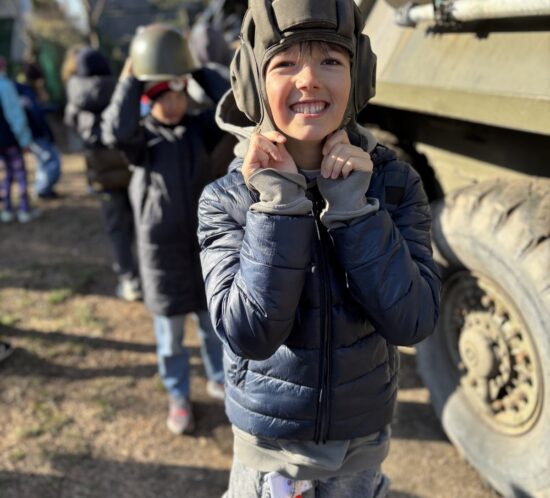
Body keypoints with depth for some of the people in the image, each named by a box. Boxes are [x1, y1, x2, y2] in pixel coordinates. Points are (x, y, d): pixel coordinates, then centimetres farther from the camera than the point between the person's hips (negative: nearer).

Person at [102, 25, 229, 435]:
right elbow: (116, 132, -31)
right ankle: (179, 399, 30)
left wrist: (199, 71, -10)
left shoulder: (199, 129, 0)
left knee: (213, 323, 18)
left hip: (206, 245, 3)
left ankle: (219, 380, 41)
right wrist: (129, 81, -21)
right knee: (170, 332, 11)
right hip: (162, 250, -2)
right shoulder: (141, 137, -8)